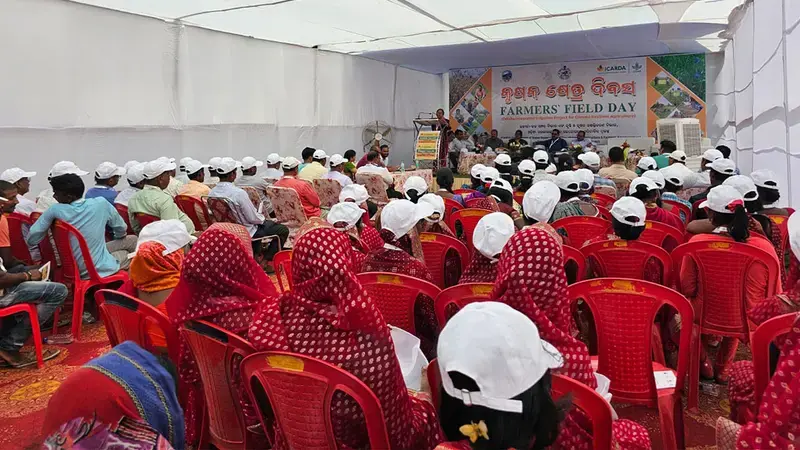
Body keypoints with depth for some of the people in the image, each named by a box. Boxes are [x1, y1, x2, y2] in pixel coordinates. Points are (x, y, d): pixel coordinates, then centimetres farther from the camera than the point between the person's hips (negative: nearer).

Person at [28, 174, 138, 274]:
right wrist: (117, 237, 22)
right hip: (102, 269, -3)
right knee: (132, 240, 26)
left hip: (77, 270, 3)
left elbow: (31, 239, -10)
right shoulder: (101, 203, -15)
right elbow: (121, 230, 0)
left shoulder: (55, 210, -14)